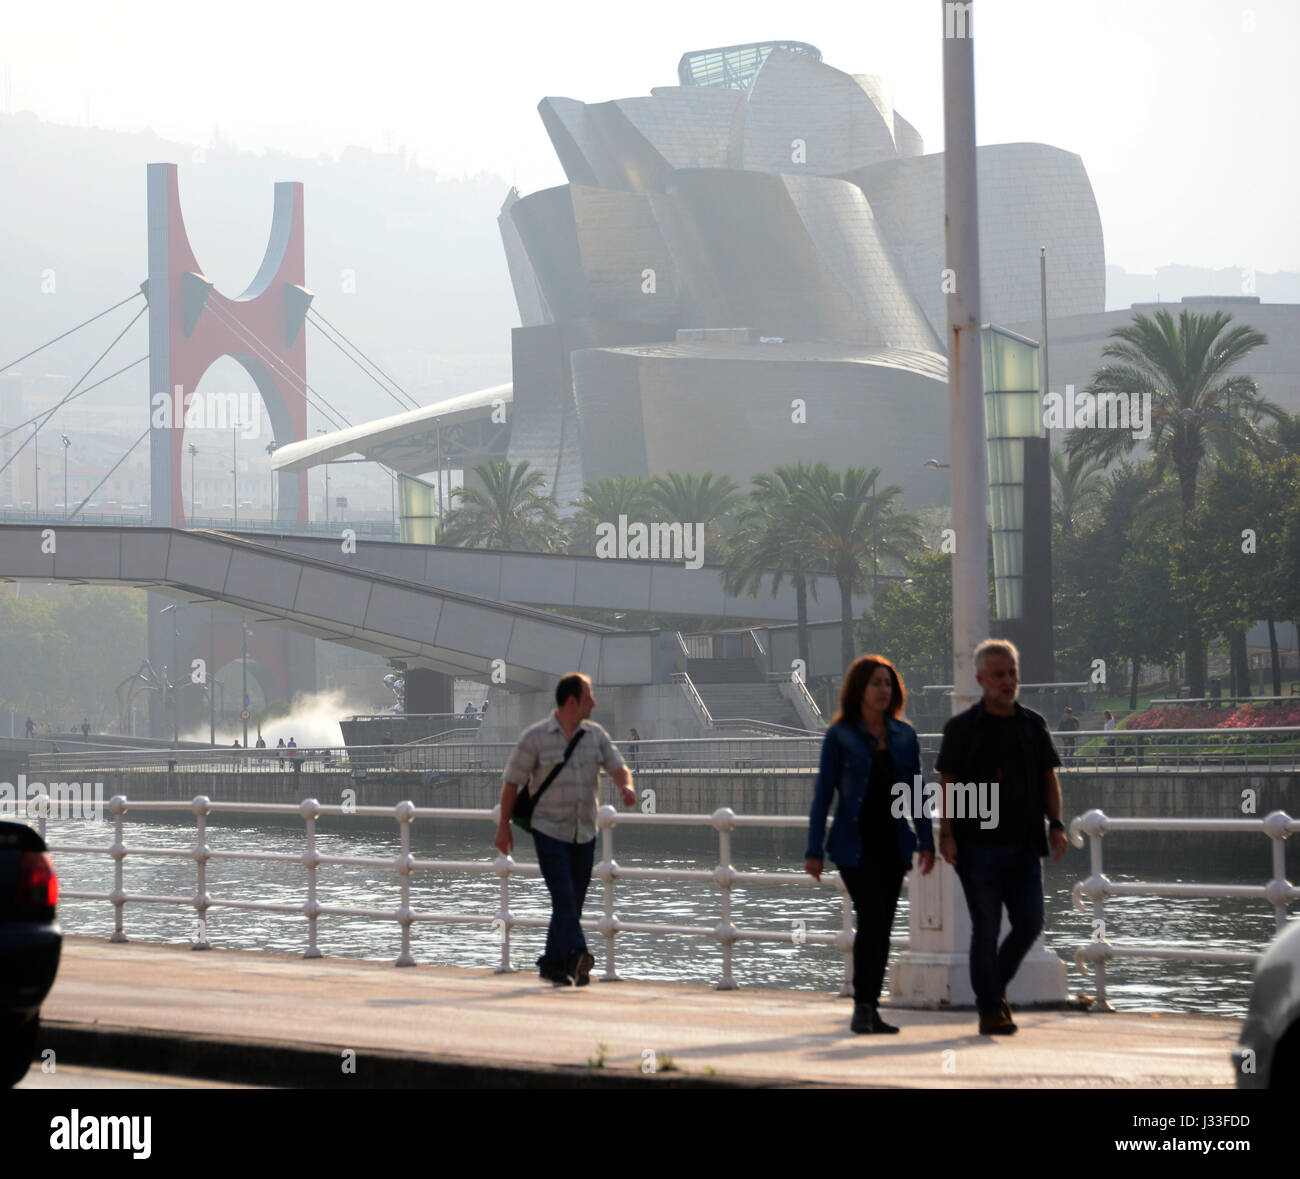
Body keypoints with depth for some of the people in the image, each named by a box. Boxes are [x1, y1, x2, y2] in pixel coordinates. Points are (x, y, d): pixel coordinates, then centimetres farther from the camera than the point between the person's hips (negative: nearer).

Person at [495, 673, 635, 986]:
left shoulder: (595, 735, 8)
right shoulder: (535, 737, -5)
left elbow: (617, 767, 2)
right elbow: (512, 781, -1)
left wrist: (626, 786, -22)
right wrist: (504, 826, 0)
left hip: (584, 834, 5)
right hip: (549, 831, -5)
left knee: (573, 902, 7)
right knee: (563, 897, -18)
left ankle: (552, 964, 18)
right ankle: (576, 958, -32)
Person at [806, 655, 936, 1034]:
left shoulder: (904, 736, 8)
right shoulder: (840, 736, -3)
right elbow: (823, 794, -3)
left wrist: (926, 842, 4)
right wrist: (814, 850, -6)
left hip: (892, 843, 4)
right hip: (854, 845, -4)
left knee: (882, 926, 5)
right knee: (872, 918, -15)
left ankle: (869, 1008, 12)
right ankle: (863, 1007, -9)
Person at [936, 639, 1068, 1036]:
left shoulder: (1033, 725, 11)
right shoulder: (962, 728, 0)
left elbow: (1049, 779, 13)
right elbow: (947, 783, -2)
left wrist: (1056, 825, 1)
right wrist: (946, 834, -11)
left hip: (1023, 845, 4)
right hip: (978, 847, -4)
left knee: (1029, 923, -2)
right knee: (986, 928, -3)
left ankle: (997, 984, 23)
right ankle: (990, 1010, 4)